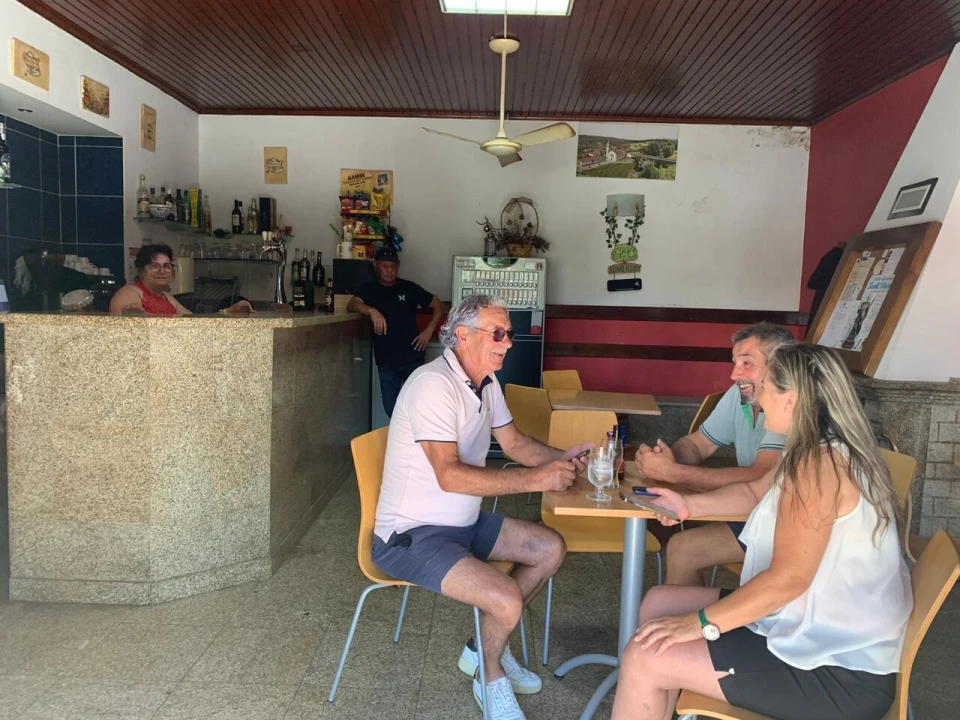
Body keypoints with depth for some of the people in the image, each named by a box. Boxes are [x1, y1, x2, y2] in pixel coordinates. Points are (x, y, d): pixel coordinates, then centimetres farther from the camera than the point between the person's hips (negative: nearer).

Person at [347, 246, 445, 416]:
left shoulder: (409, 288, 4)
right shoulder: (369, 289, 6)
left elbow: (438, 306, 10)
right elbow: (351, 305, -14)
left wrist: (429, 330, -3)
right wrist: (371, 311, -33)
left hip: (412, 357, -1)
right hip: (386, 361, 1)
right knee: (391, 408, 6)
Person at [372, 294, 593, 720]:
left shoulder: (486, 382, 4)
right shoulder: (434, 383, -24)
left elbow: (513, 443, 13)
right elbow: (450, 475, -31)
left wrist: (562, 459, -6)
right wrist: (535, 479, -29)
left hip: (464, 523, 10)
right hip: (412, 534, -9)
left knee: (551, 549, 8)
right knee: (506, 600, -24)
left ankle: (483, 649, 20)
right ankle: (492, 677, 12)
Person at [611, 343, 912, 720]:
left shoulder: (819, 463, -23)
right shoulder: (824, 453, 9)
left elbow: (788, 578, -28)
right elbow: (755, 492, 24)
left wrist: (700, 622, -22)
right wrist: (689, 505, 11)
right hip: (823, 631, 10)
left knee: (644, 660, -15)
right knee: (659, 603, 11)